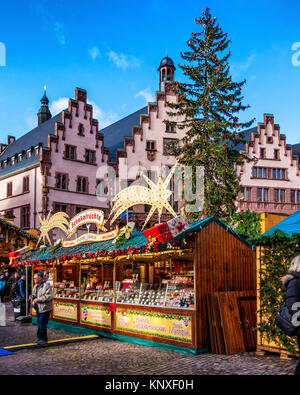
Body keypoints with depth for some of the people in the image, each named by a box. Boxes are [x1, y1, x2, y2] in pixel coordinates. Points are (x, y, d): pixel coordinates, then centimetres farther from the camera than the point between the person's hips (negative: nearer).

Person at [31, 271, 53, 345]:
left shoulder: (46, 286, -18)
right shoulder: (36, 286, 10)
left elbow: (48, 297, -25)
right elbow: (34, 294, 26)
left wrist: (38, 299, -22)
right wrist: (33, 298, 2)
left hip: (44, 308, -9)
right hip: (38, 307, 9)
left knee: (42, 324, -4)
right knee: (39, 323, 16)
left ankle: (44, 339, 8)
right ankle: (39, 337, 28)